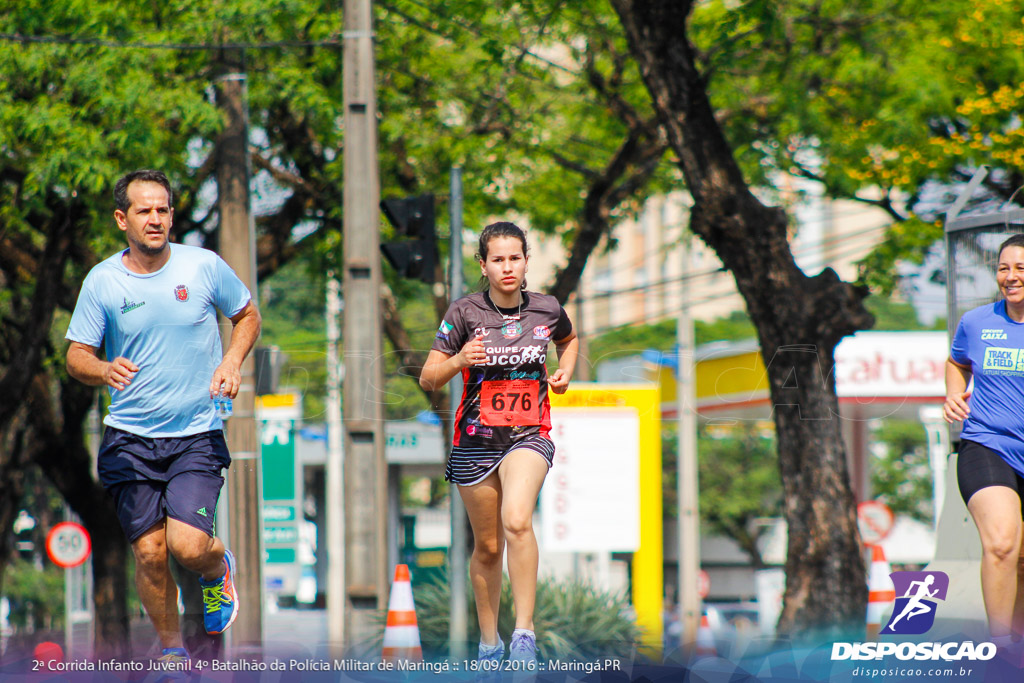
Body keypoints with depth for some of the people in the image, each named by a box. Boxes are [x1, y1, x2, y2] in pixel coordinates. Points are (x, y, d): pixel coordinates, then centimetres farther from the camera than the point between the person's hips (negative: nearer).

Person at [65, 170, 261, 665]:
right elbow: (76, 356, 3)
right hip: (129, 440, 1)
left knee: (188, 545, -17)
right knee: (149, 553, -2)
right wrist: (105, 371, -20)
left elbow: (247, 316, 13)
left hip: (197, 436, -1)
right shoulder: (101, 282, -3)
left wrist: (232, 361, -5)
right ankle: (172, 651, 20)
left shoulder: (205, 266, -3)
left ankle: (218, 567, 20)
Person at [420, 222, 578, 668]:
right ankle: (489, 642, 27)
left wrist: (565, 371, 5)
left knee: (517, 521, -27)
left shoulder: (547, 310, 0)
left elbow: (569, 340, 25)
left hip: (529, 435, -1)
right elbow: (428, 379, -5)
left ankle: (524, 631, -25)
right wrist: (457, 361, -24)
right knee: (487, 546, 9)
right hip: (476, 441, 1)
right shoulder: (464, 313, -6)